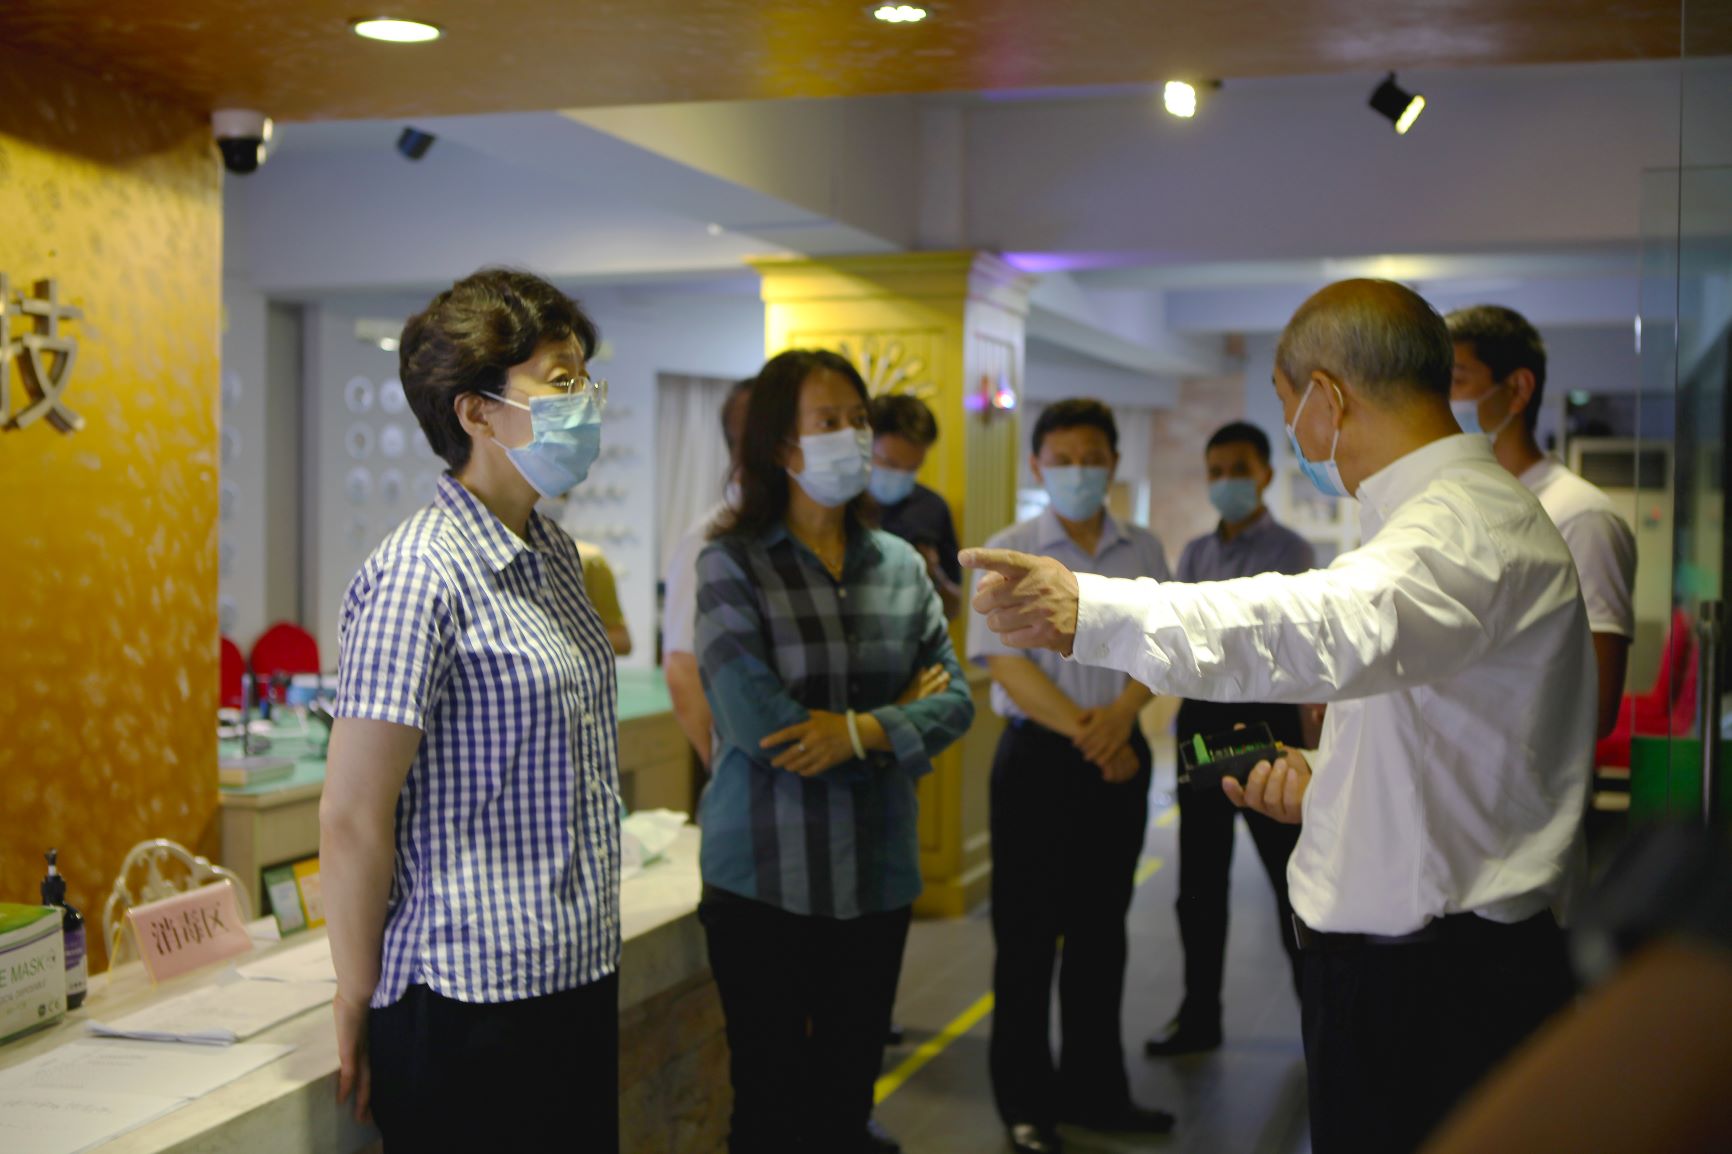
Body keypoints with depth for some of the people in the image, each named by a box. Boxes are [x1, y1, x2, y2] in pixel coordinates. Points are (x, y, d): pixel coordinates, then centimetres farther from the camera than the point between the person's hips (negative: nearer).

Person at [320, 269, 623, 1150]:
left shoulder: (554, 555, 10)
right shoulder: (419, 578, -17)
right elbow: (352, 819, -17)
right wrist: (357, 1008, -10)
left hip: (581, 979, 8)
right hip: (470, 1004, -8)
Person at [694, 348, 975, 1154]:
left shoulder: (900, 565, 8)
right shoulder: (733, 564, -7)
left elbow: (954, 701, 1)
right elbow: (755, 720, -18)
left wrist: (859, 732, -17)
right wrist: (899, 710, -8)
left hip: (877, 871, 4)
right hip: (766, 874, -4)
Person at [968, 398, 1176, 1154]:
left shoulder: (1143, 552, 8)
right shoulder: (1009, 552, -2)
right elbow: (1004, 661, -11)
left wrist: (1121, 712, -19)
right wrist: (1081, 729, -19)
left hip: (1119, 754, 3)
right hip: (1038, 756, -3)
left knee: (1101, 930, 12)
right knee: (1027, 936, 2)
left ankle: (1094, 1088, 24)